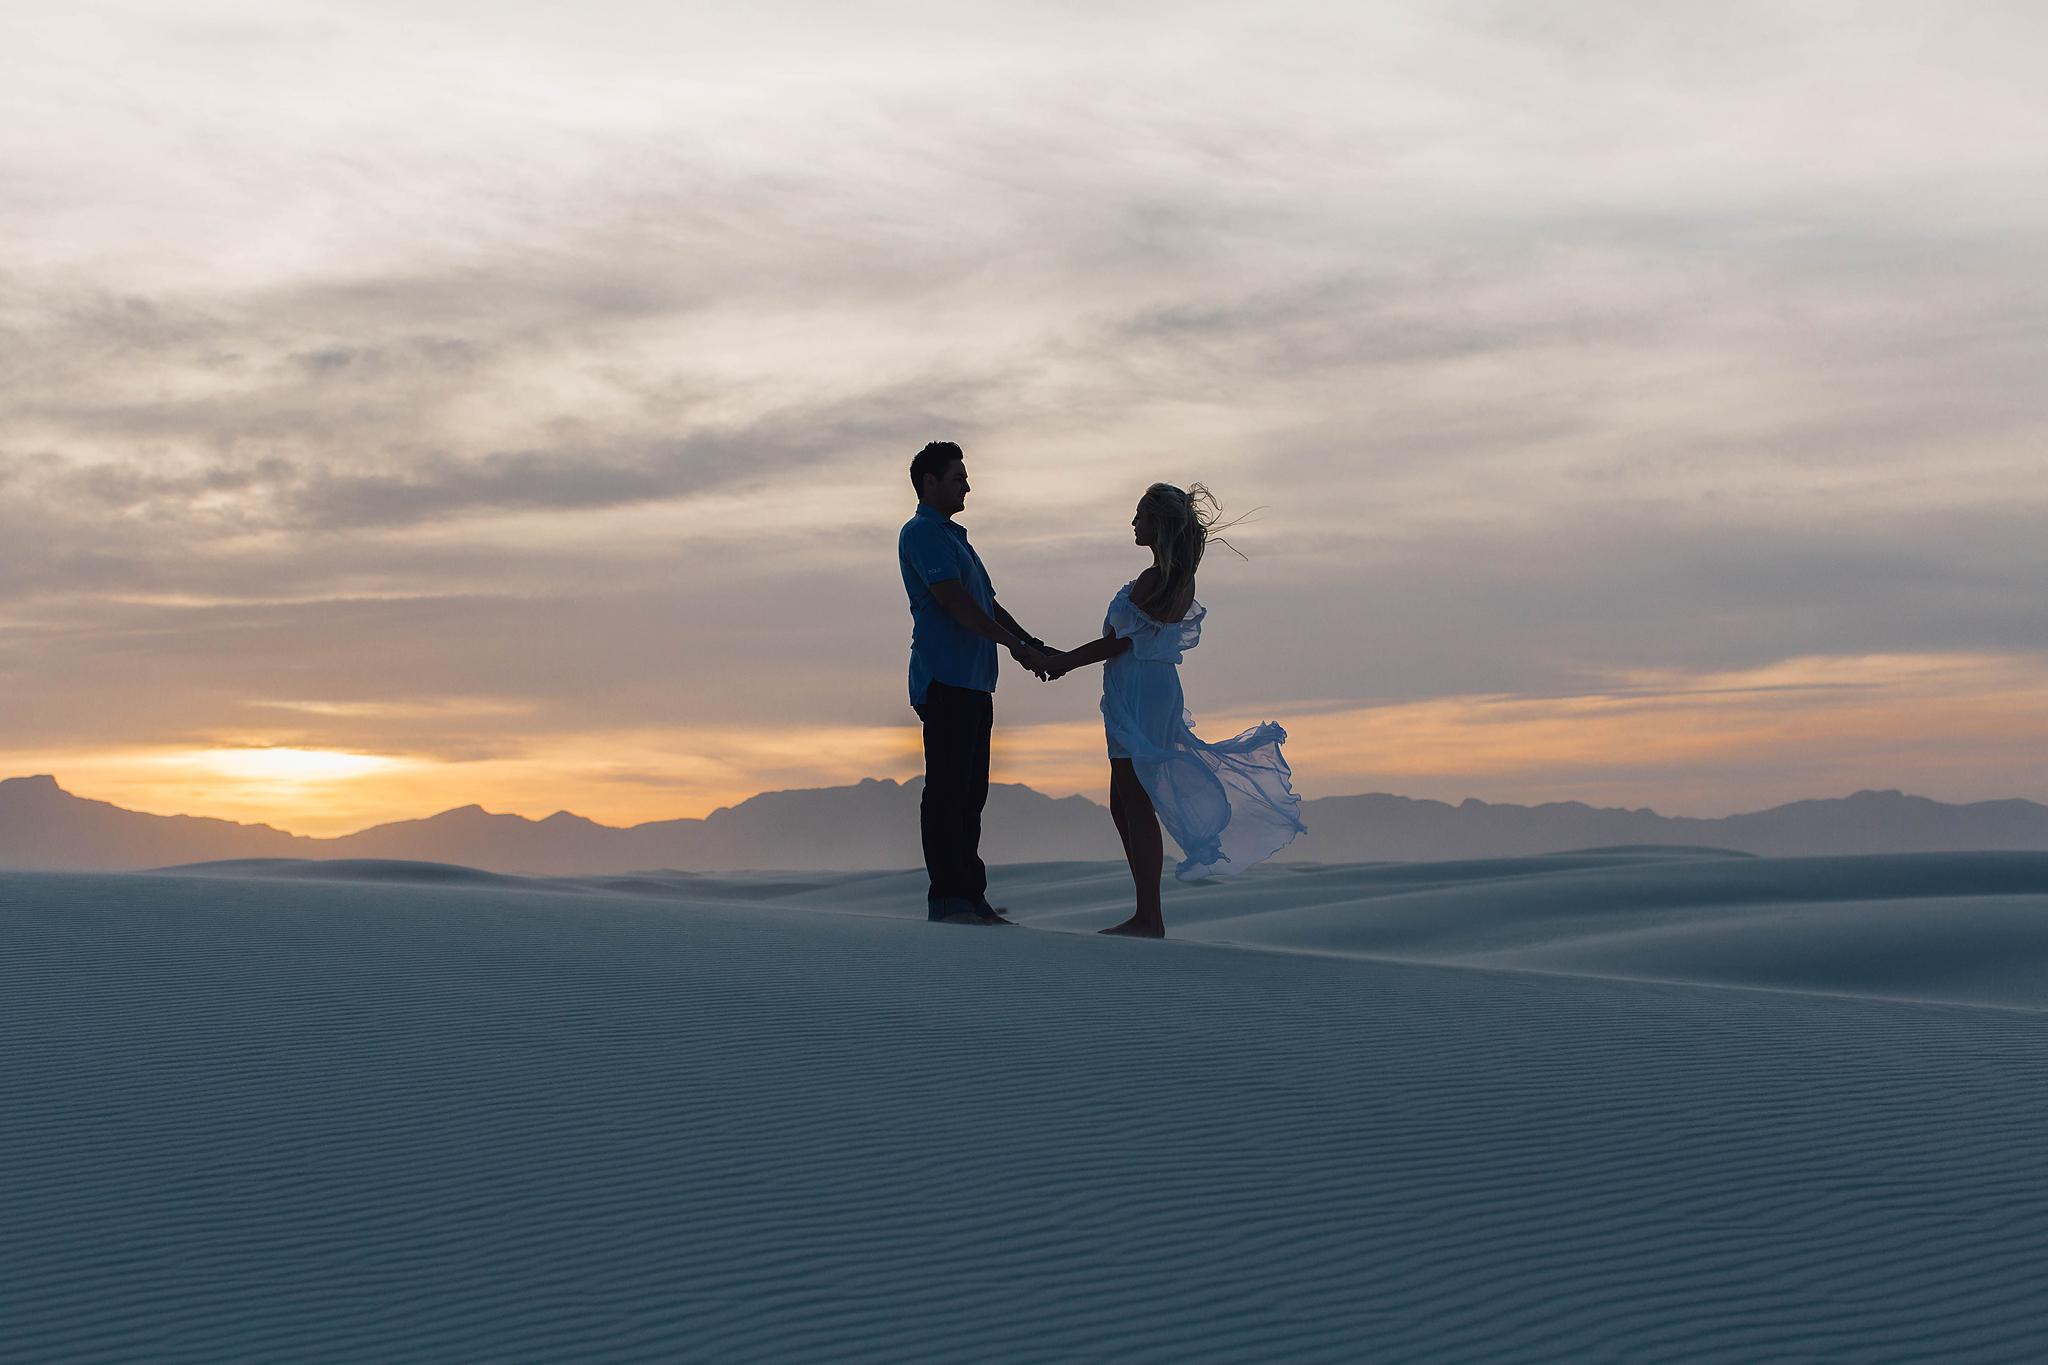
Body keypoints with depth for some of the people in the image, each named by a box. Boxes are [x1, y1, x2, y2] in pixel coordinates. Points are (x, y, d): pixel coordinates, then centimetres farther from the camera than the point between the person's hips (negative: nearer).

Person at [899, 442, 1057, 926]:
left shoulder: (954, 537, 26)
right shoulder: (921, 533, -5)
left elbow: (988, 604, 25)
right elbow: (954, 601, -16)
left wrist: (1030, 644, 9)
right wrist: (1016, 646, -16)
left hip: (973, 684, 10)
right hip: (944, 681, -10)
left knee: (970, 794, 9)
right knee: (947, 791, -10)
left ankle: (971, 898, 11)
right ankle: (947, 900, -10)